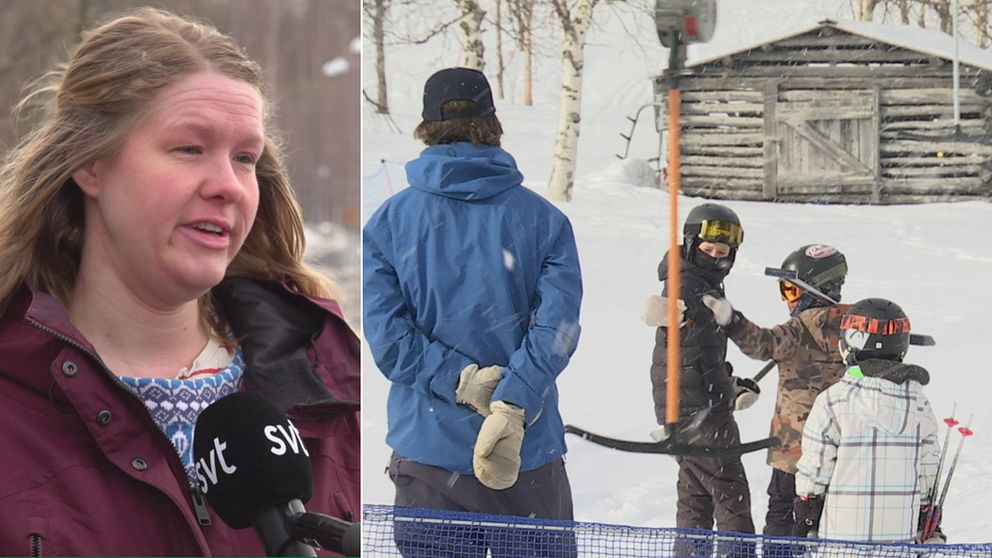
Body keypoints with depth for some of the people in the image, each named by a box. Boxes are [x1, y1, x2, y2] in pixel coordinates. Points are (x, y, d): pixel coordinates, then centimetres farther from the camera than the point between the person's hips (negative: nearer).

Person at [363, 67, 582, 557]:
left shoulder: (388, 221, 1)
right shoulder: (543, 218, 0)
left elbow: (385, 332, -10)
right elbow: (556, 326, -13)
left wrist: (465, 382, -10)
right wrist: (510, 409, -19)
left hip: (425, 450, 1)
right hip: (528, 455, 0)